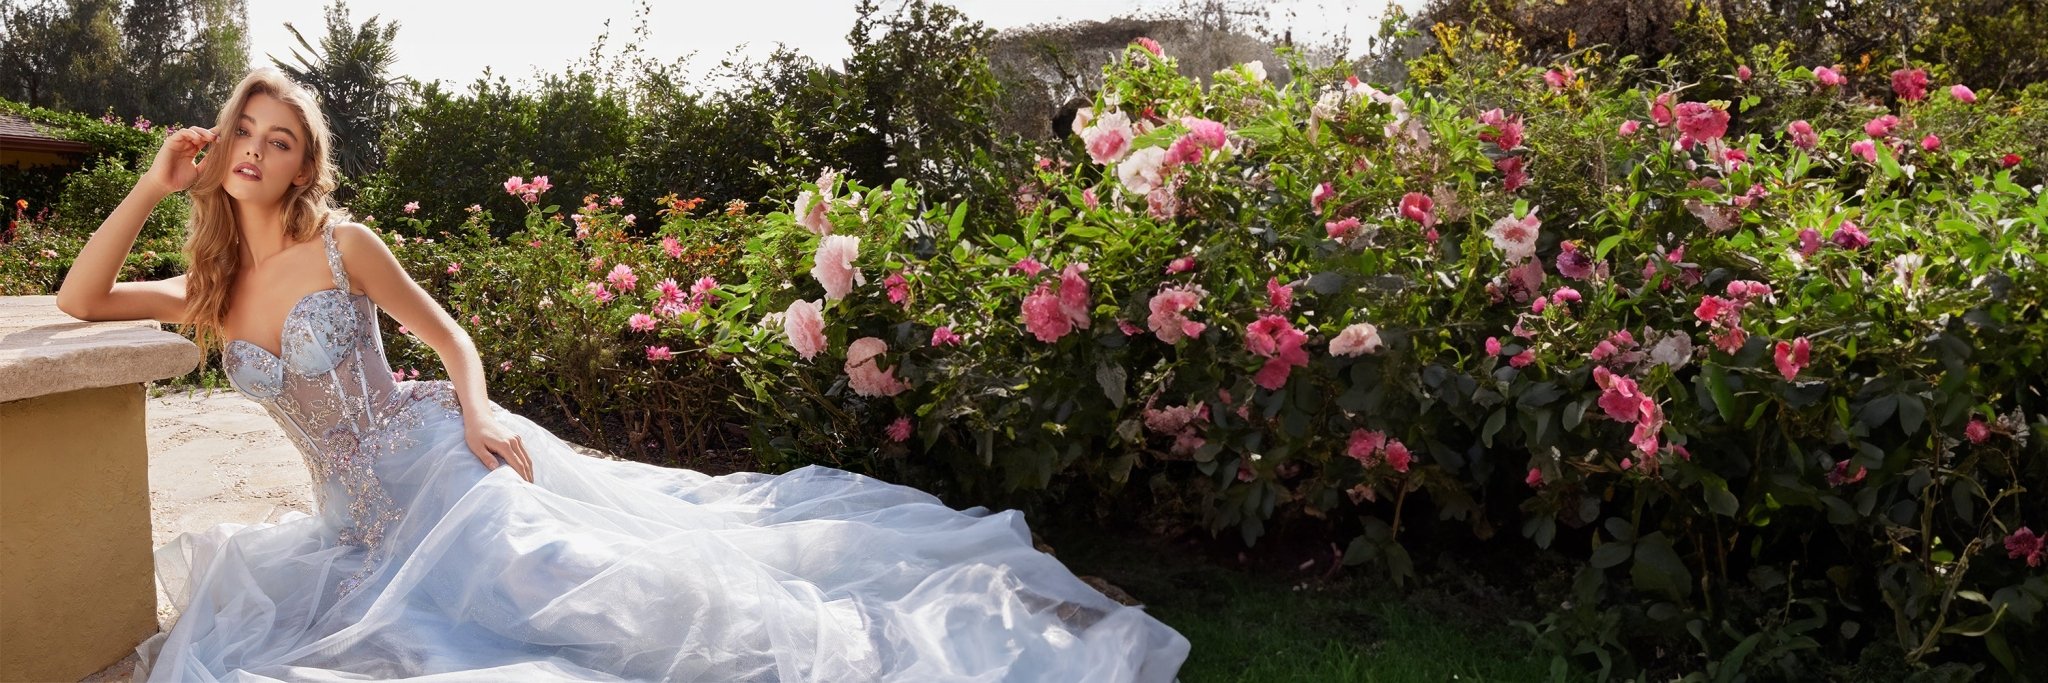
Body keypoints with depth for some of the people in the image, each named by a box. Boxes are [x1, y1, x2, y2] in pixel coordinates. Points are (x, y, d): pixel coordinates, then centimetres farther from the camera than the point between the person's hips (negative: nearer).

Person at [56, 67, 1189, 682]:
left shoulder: (342, 244, -1)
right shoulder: (206, 296, 13)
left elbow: (449, 336, 2)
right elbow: (77, 299, 13)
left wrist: (476, 414, -18)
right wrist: (153, 184, 6)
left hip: (442, 459, -8)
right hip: (364, 521, 8)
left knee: (603, 572, -25)